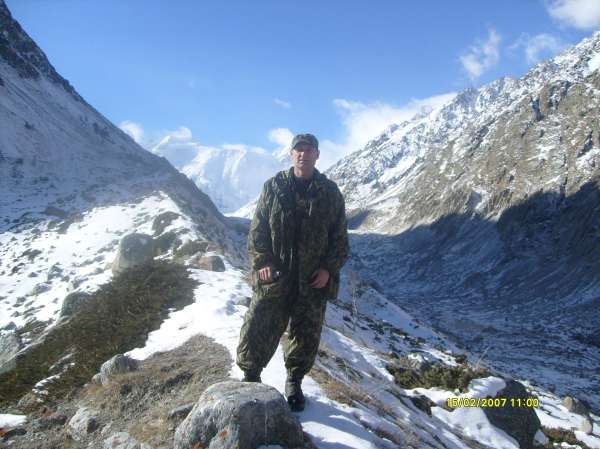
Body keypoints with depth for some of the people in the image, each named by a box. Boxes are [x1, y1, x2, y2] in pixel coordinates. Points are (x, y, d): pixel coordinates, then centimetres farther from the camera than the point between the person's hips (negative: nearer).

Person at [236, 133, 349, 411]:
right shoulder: (273, 187, 4)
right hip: (274, 277, 0)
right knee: (258, 331, 2)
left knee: (305, 336, 10)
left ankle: (294, 382, 30)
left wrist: (329, 268, -6)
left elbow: (340, 237, 6)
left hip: (313, 281, 1)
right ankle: (250, 377, 22)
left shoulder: (330, 192, 5)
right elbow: (257, 230, 4)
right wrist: (261, 262, -8)